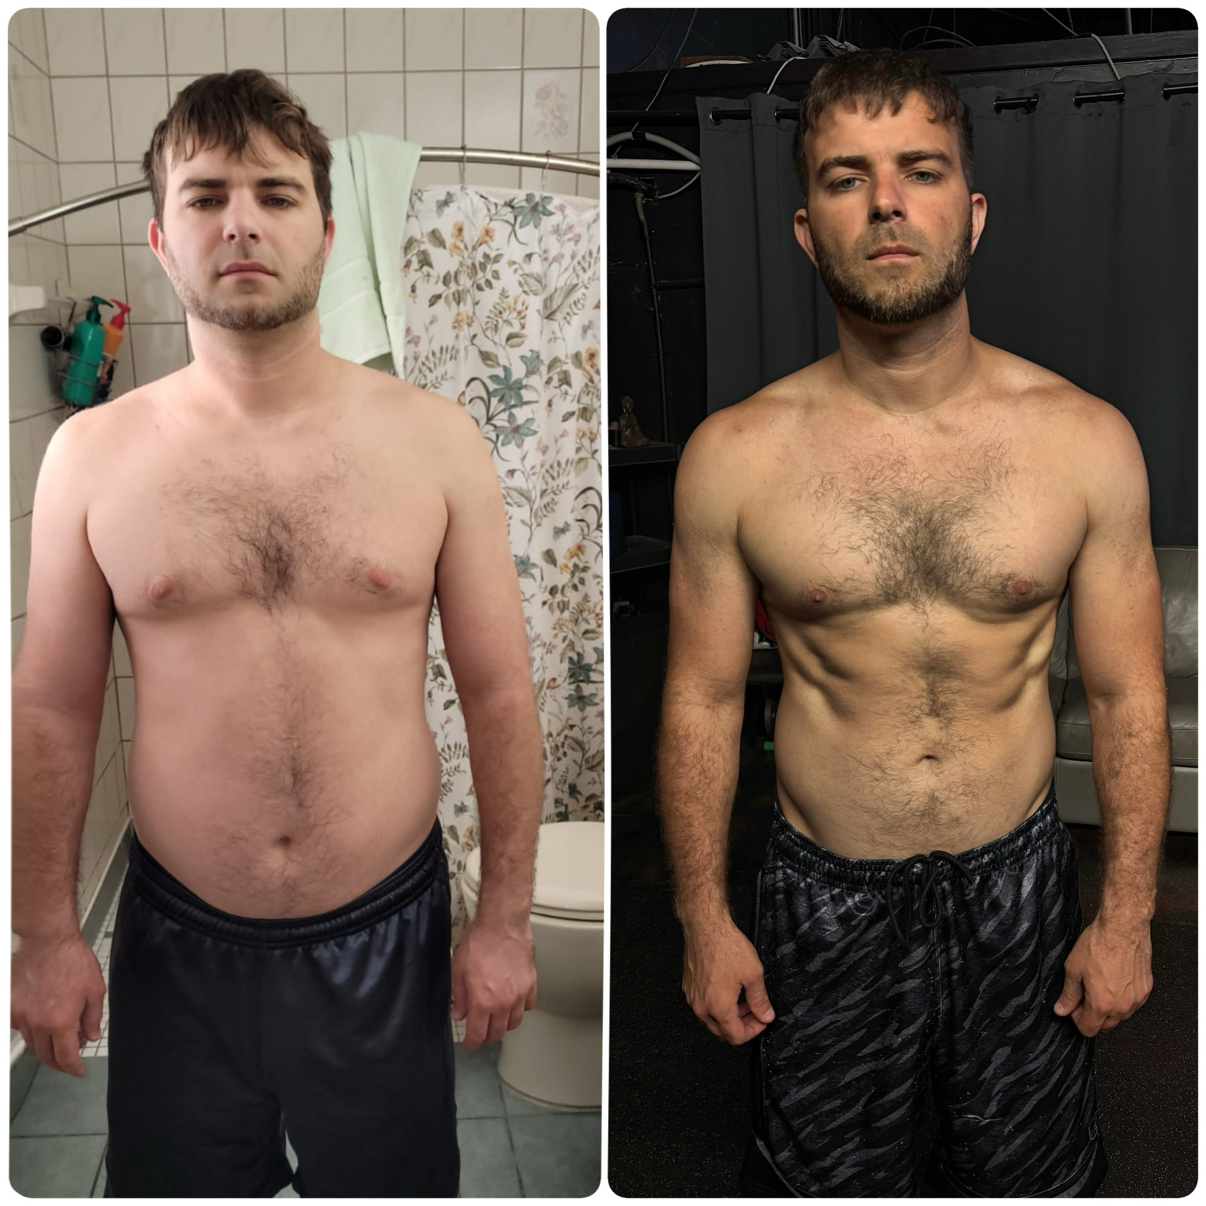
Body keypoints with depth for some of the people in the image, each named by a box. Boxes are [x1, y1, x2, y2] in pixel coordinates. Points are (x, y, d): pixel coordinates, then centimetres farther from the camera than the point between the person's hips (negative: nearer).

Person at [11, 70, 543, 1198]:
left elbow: (497, 692, -4)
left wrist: (505, 917, -3)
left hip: (387, 936, 0)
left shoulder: (432, 438, -7)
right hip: (177, 946, 1)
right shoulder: (92, 452, -4)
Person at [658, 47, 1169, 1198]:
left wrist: (1127, 915, -1)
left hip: (1018, 883, 1)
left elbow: (1128, 695, -2)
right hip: (824, 894, 0)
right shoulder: (734, 454, -12)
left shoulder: (1087, 440, -9)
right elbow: (701, 701, -5)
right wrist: (702, 920, -2)